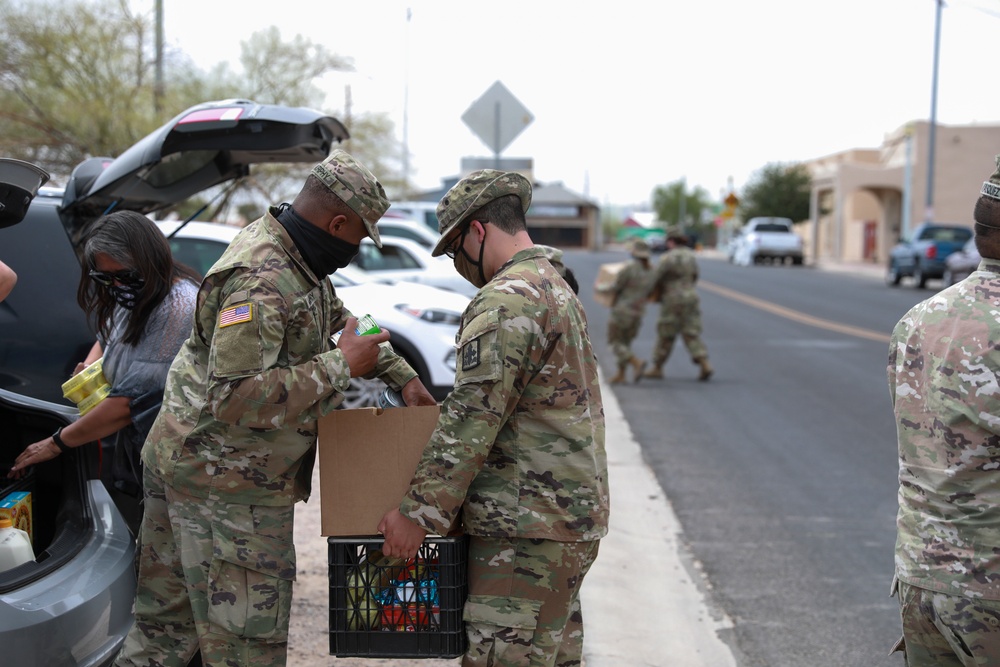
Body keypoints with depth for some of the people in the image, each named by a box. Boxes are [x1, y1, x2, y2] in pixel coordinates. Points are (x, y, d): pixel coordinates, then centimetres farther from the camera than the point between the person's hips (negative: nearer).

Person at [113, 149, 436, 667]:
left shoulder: (297, 260, 7)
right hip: (227, 481, -10)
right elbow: (234, 398, -31)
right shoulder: (260, 282, -25)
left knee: (168, 619, 17)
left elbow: (339, 322, 25)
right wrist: (340, 367, -25)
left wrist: (403, 377, 20)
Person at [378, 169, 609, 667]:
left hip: (529, 527, -11)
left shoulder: (505, 301, -15)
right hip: (574, 515, 11)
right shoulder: (558, 288, 19)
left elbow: (472, 418, -20)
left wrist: (418, 511, -15)